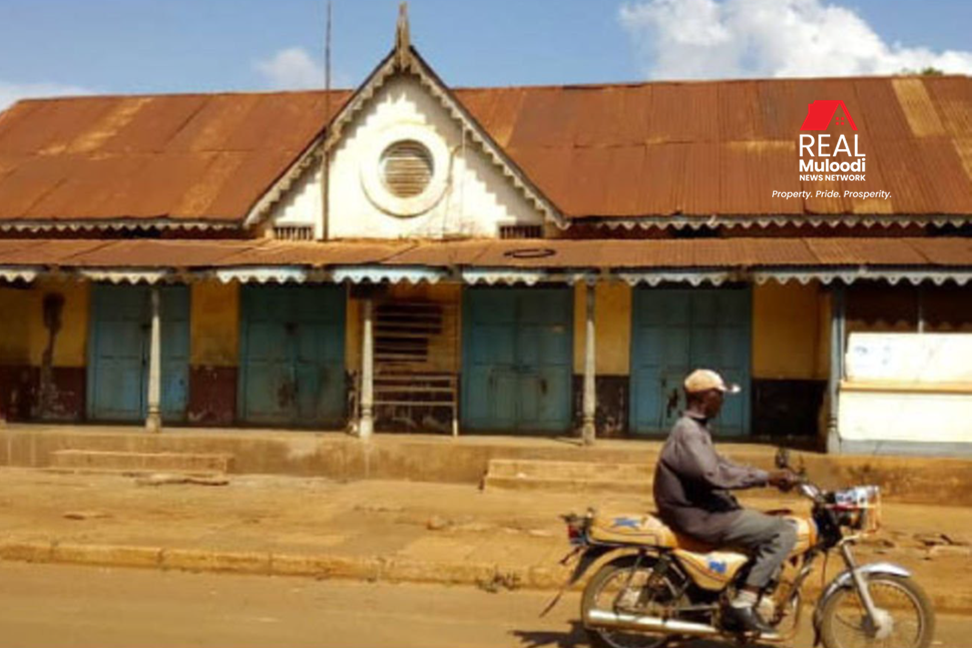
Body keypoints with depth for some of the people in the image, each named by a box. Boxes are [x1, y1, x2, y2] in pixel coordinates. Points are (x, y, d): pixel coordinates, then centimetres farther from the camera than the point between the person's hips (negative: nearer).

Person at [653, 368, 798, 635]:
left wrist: (770, 477, 7)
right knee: (784, 531, -13)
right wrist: (765, 477, -25)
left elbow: (721, 465, 17)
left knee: (768, 525, 22)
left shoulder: (696, 429, 18)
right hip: (697, 516, -11)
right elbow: (712, 475, -28)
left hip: (702, 509, 11)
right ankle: (743, 603, -14)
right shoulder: (687, 431, -16)